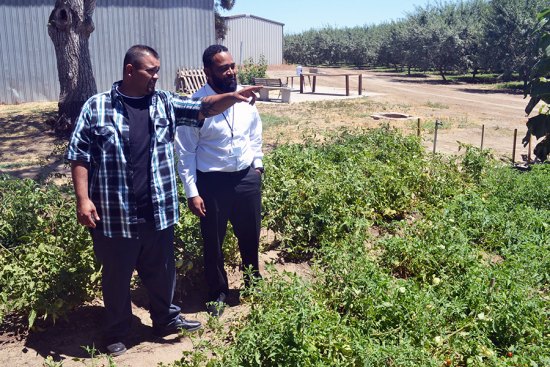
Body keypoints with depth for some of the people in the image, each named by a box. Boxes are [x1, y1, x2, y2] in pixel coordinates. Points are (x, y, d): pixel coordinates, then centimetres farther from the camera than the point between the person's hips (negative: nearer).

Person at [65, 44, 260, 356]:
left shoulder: (165, 103, 5)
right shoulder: (96, 107, -5)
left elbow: (203, 108, -1)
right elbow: (79, 156, -5)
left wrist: (233, 96, -17)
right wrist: (83, 199, -11)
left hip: (158, 213, 3)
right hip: (114, 215, -3)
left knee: (161, 272, 19)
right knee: (117, 276, 14)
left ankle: (166, 319, 41)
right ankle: (117, 333, 35)